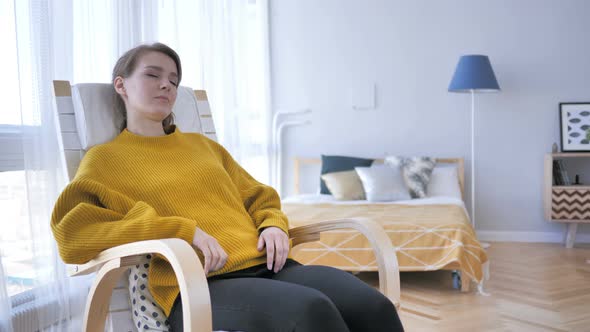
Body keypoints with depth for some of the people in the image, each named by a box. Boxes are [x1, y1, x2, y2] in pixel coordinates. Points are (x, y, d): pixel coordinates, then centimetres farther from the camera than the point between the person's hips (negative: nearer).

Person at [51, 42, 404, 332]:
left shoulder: (204, 145, 27)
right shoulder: (105, 158, 11)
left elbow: (260, 198, 31)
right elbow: (73, 232, -5)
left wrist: (274, 226, 5)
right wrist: (183, 230, -14)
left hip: (266, 265, 6)